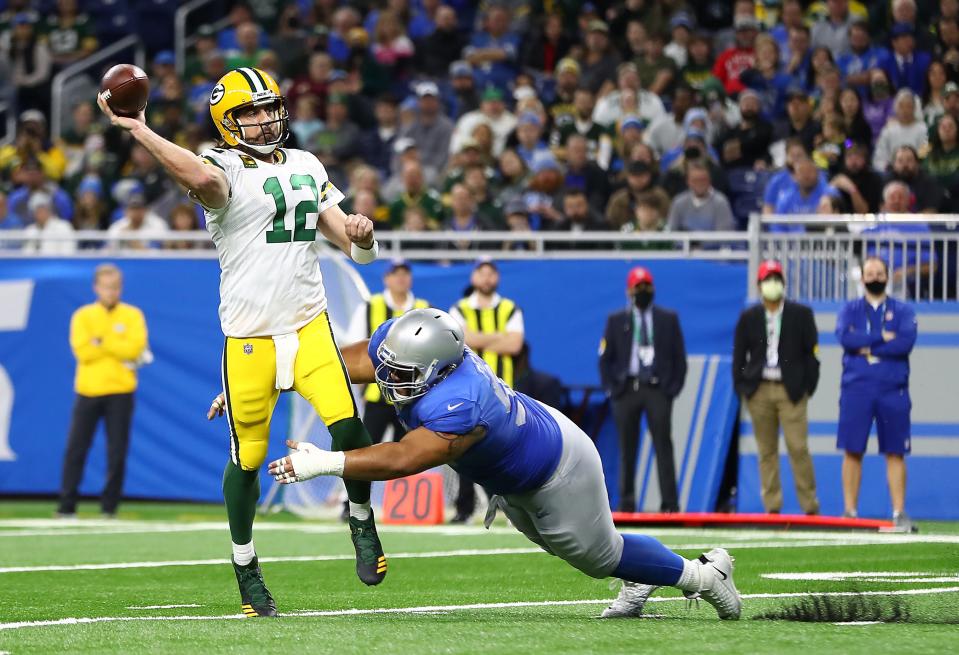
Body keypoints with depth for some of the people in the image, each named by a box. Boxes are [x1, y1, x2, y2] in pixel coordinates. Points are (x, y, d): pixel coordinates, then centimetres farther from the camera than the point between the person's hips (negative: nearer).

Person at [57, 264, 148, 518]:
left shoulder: (132, 315, 6)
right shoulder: (83, 316, 7)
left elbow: (135, 348, -10)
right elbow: (82, 351, -7)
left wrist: (101, 341, -10)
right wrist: (119, 348, -8)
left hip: (120, 391, 0)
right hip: (88, 391, 1)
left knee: (117, 453, -3)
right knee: (75, 450, -3)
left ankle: (109, 507, 6)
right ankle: (66, 507, 0)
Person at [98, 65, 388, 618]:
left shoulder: (307, 167, 13)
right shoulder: (226, 168, -5)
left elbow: (355, 247, 14)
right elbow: (203, 178, -32)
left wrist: (361, 234, -10)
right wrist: (137, 130, -32)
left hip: (309, 326, 3)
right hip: (249, 337, -3)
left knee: (347, 423, -18)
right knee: (247, 458, 3)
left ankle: (362, 519, 8)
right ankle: (246, 567, 23)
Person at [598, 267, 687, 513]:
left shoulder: (668, 319, 8)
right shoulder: (616, 320, 8)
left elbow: (679, 356, 7)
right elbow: (605, 357, 8)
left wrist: (674, 387, -2)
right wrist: (611, 388, -1)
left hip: (657, 389, -1)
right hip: (626, 389, 1)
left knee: (663, 446, -6)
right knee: (627, 448, 3)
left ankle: (670, 502, -7)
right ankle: (626, 501, 7)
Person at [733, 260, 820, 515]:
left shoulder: (801, 314, 4)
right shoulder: (748, 317, 9)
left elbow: (811, 352, 4)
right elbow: (739, 355, 12)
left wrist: (808, 387, -1)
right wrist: (741, 387, 3)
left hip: (791, 390, -2)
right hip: (759, 391, 2)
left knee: (798, 448, -10)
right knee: (766, 451, 3)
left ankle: (810, 506, -5)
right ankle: (772, 508, 6)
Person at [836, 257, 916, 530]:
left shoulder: (902, 311, 9)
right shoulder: (850, 310, 11)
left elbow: (906, 342, -9)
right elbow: (844, 337, -9)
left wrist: (867, 347, -10)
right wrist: (882, 338, -11)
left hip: (893, 390, 0)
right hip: (856, 388, 0)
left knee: (895, 453, -1)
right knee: (852, 451, -1)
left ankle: (899, 513, 0)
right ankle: (850, 512, 3)